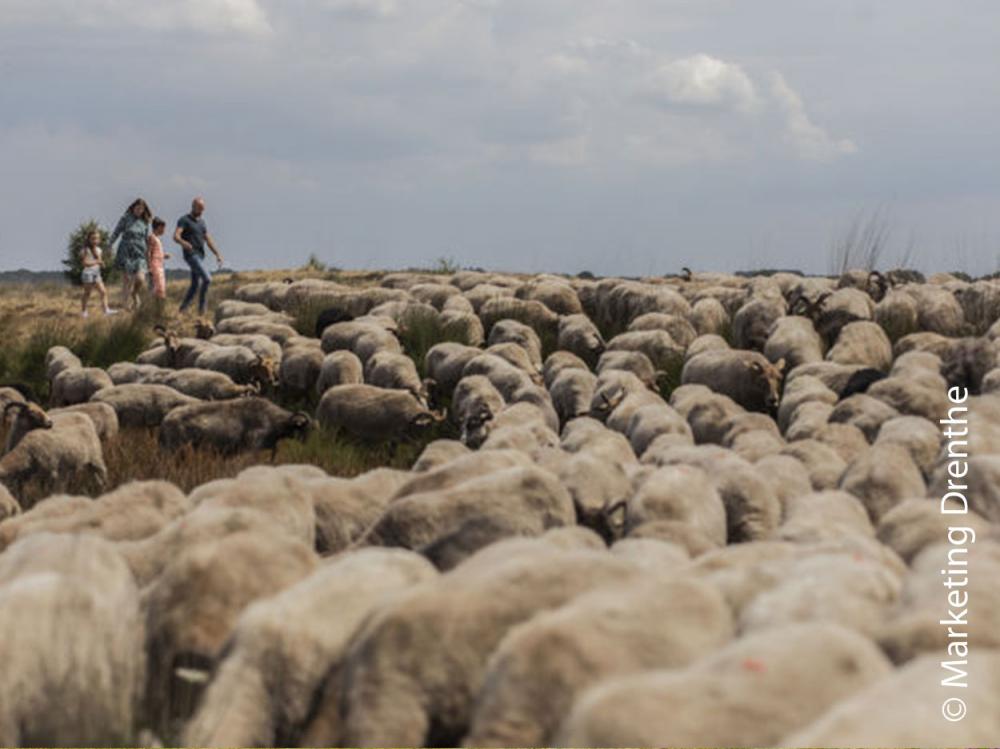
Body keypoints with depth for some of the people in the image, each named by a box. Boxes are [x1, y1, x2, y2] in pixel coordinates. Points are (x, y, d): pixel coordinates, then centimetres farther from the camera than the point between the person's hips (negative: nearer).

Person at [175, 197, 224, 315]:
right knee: (207, 279, -21)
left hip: (200, 256, 8)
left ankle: (182, 310, 18)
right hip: (191, 255, -8)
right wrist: (184, 243, -44)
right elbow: (176, 237, -22)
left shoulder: (201, 222, 17)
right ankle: (202, 305, -11)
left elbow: (208, 240, 16)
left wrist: (218, 255, 6)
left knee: (195, 285, 9)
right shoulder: (184, 220, -8)